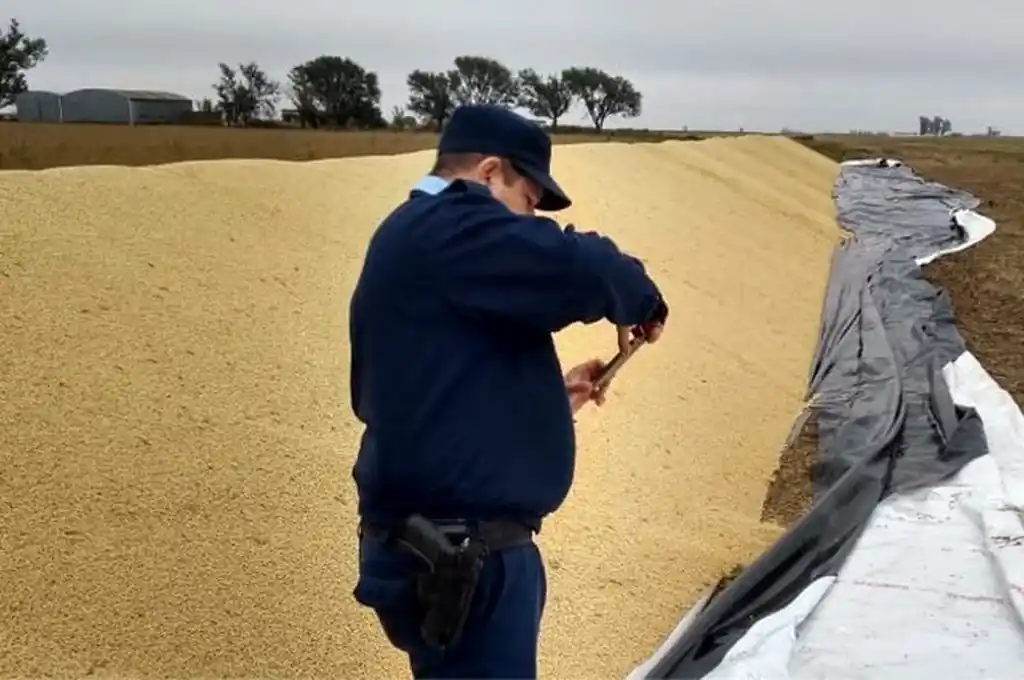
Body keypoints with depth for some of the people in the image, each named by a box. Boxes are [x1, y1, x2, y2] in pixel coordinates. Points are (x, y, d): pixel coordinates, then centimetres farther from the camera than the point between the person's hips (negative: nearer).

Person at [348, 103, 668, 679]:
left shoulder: (415, 238, 18)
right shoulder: (448, 229, -14)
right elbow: (581, 268, -24)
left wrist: (550, 395, 18)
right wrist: (642, 301, -4)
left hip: (445, 545, 11)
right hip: (460, 557, -11)